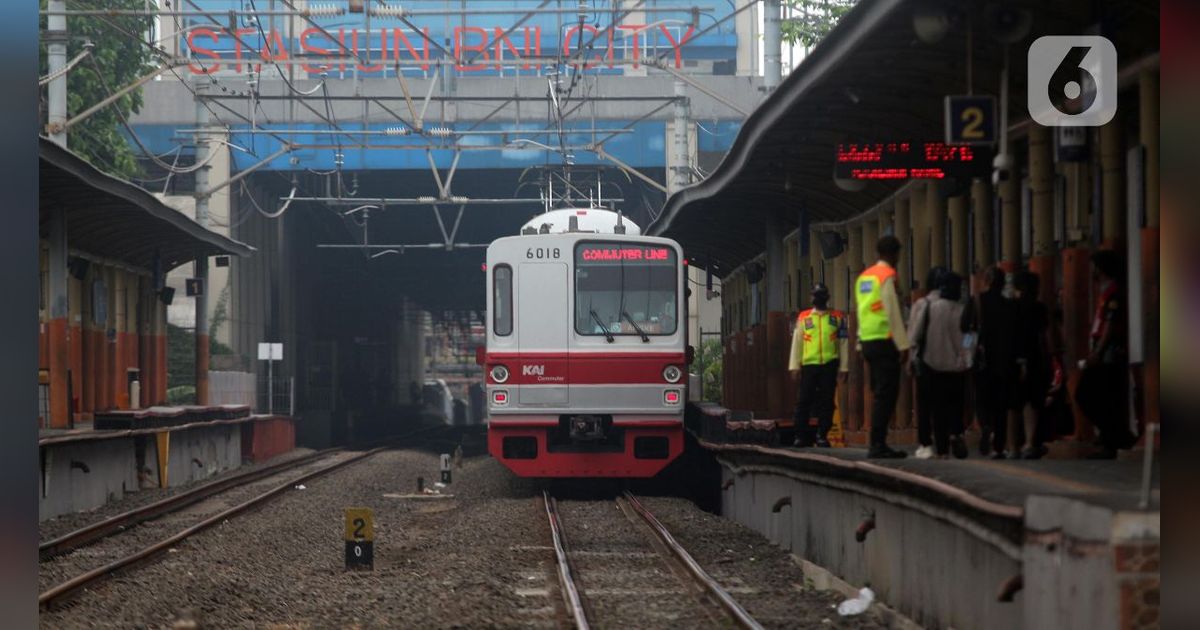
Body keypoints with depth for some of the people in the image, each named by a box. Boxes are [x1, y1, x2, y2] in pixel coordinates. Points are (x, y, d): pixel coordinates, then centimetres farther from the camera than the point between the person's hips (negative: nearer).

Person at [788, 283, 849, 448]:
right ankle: (801, 435, 3)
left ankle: (822, 435, 8)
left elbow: (843, 344, 7)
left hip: (830, 365, 0)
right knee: (804, 401, -3)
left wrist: (843, 367, 1)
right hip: (809, 364, 0)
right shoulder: (803, 318, 10)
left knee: (827, 402, 1)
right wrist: (794, 366, 2)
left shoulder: (838, 317, 8)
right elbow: (796, 343, 9)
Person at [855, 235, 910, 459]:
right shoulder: (887, 275, -10)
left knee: (880, 394, 13)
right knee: (886, 395, -8)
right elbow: (893, 313, -14)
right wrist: (903, 345, -13)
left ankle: (877, 444, 12)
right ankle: (878, 445, -11)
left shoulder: (863, 276, 16)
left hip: (867, 341, 9)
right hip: (885, 341, -9)